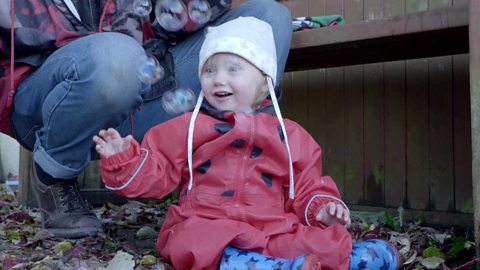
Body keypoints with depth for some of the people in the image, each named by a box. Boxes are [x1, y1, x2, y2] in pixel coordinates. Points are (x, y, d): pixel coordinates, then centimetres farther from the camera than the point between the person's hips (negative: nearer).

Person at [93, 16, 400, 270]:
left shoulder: (291, 136, 15)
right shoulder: (187, 128, 13)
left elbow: (307, 190, 20)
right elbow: (156, 174, 11)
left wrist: (322, 206, 0)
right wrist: (125, 159, -6)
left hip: (278, 233, 2)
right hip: (207, 227, -2)